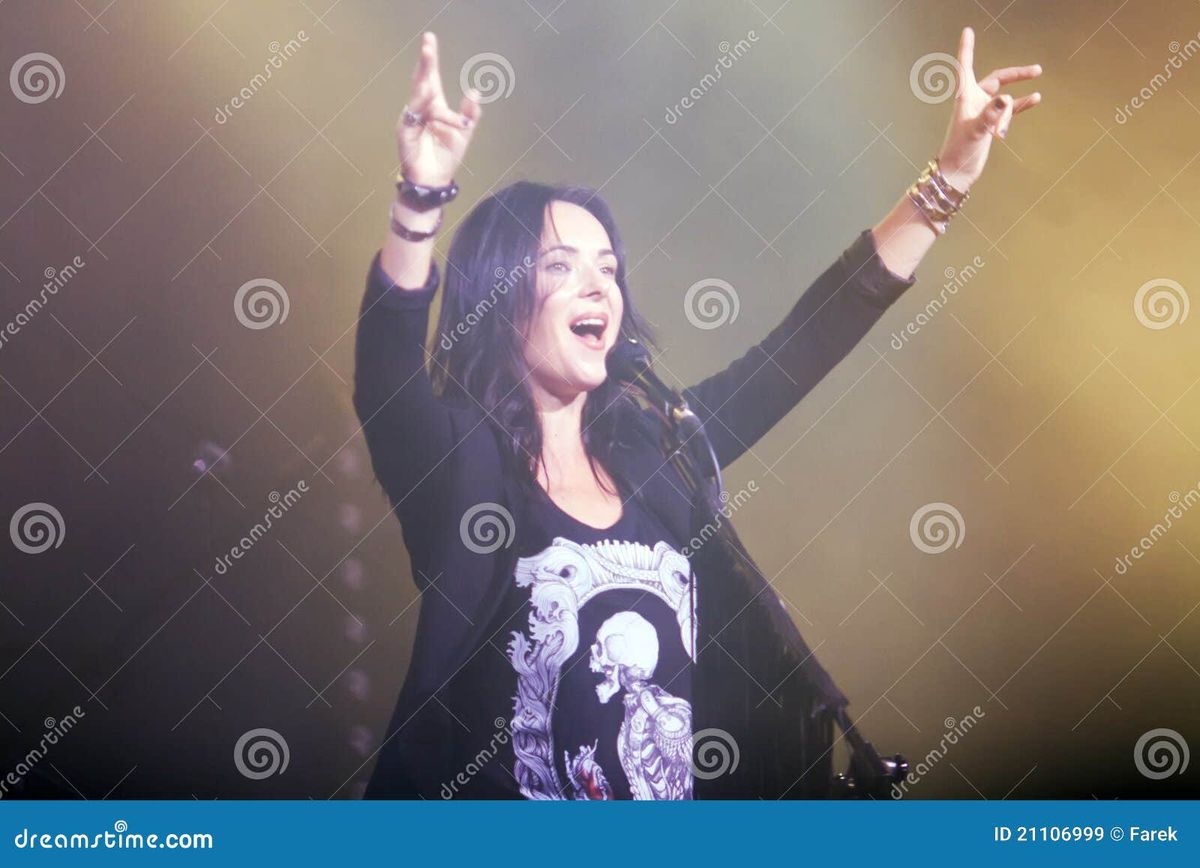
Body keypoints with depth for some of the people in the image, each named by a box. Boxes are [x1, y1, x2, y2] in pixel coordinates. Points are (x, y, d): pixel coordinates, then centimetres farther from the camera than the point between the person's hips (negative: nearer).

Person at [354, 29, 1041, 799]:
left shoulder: (653, 447, 1)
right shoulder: (452, 456, -10)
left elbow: (807, 341, 3)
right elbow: (387, 372, -29)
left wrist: (948, 180, 0)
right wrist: (422, 199, -45)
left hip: (695, 791, 5)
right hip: (491, 787, -4)